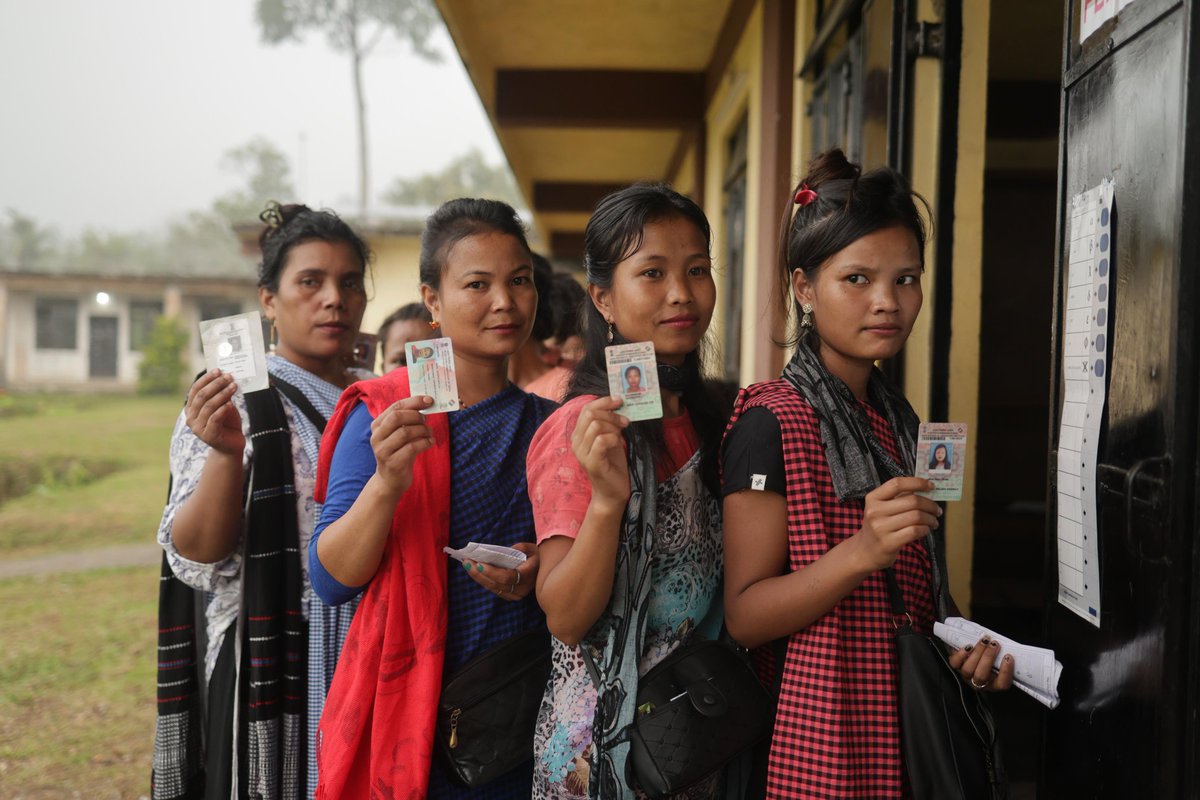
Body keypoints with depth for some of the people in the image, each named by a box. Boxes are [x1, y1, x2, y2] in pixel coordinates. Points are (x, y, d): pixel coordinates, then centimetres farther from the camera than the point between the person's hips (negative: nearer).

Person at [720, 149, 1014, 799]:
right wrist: (863, 551, -30)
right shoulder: (772, 421, -16)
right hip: (822, 732, -7)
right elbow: (744, 616, -19)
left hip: (906, 725, 8)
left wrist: (962, 648, 2)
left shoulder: (898, 419, 9)